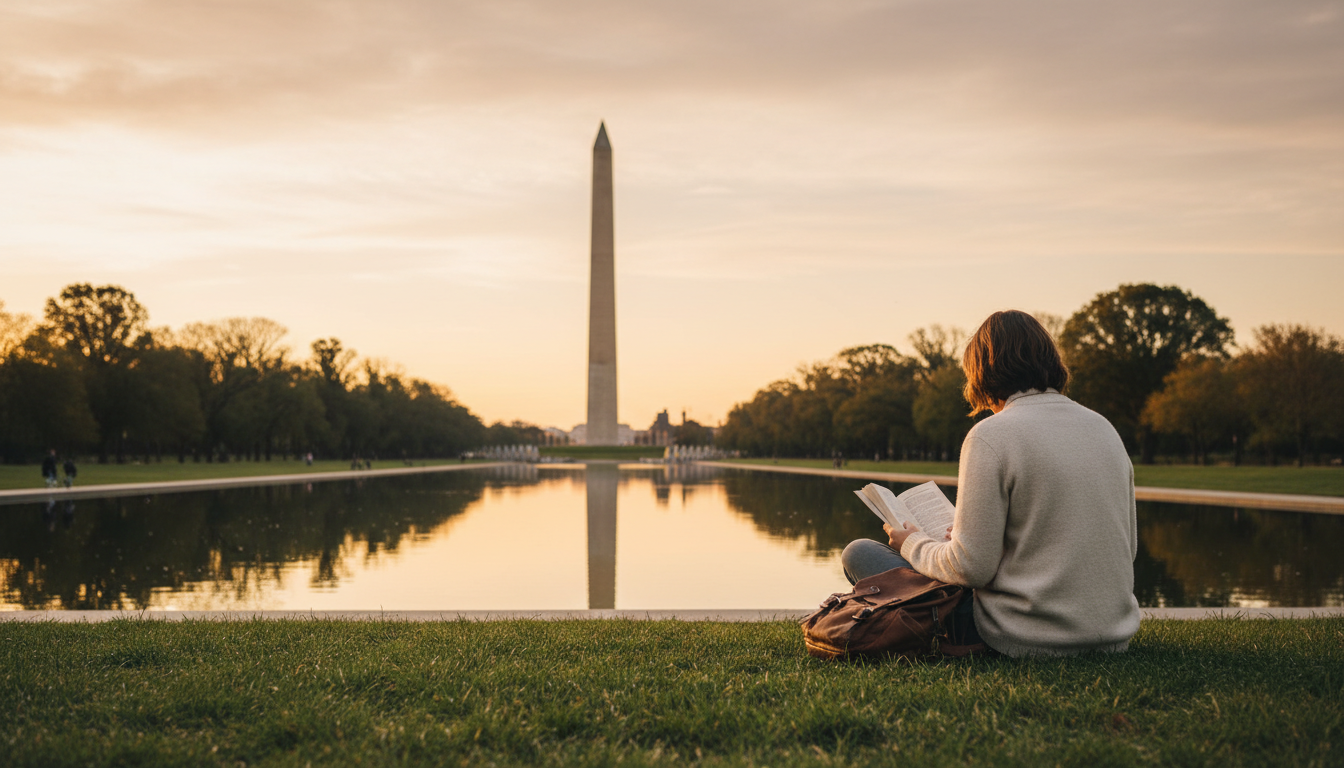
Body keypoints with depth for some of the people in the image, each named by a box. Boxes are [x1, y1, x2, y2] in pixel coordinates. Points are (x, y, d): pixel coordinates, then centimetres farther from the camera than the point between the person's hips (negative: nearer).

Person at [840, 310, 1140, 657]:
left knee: (858, 554, 5)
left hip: (1028, 640, -7)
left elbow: (971, 568, -18)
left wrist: (914, 544, 4)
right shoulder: (1105, 427, 5)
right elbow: (1128, 547, 13)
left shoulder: (991, 437, -15)